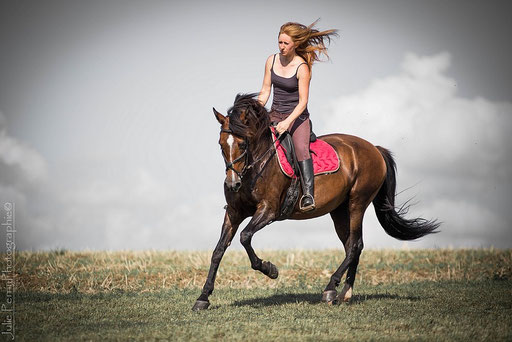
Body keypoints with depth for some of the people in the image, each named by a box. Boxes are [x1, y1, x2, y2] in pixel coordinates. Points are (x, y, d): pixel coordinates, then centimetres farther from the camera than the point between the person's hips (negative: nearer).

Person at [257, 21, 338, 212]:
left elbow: (302, 102, -17)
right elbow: (265, 91, 7)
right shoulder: (272, 61, 2)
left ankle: (308, 194, -40)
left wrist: (287, 122, -29)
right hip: (275, 115, 6)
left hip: (297, 117, -6)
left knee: (301, 147, -31)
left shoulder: (302, 67, -14)